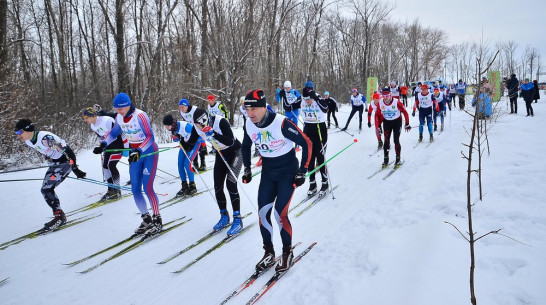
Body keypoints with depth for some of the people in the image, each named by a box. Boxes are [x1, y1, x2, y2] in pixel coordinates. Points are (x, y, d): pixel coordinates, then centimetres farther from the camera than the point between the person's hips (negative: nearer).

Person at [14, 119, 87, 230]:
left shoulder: (45, 137, -27)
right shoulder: (28, 142, 1)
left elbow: (67, 150, -28)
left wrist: (75, 169, -28)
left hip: (65, 162, -9)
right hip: (54, 164, 10)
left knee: (47, 189, -15)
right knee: (45, 190, 5)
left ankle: (59, 216, -3)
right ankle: (59, 216, 14)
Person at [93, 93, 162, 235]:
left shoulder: (140, 116, -21)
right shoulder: (119, 118, 0)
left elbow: (150, 137, -24)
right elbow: (114, 133, 15)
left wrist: (139, 151, -35)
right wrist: (103, 144, -1)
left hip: (149, 153, -7)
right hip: (135, 154, 7)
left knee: (147, 188, -13)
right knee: (135, 190, 4)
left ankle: (157, 220, 0)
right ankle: (146, 219, 18)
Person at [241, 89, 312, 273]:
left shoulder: (281, 123, -26)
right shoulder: (249, 125, -8)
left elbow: (306, 143, -17)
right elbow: (246, 146, 14)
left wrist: (302, 171, -15)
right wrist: (247, 169, 12)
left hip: (288, 173, -5)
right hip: (267, 173, 5)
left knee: (280, 213, -11)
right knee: (263, 213, 0)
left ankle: (287, 252, 11)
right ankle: (269, 252, 19)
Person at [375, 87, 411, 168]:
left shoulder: (396, 102, -23)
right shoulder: (380, 103, -13)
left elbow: (404, 112, -11)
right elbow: (377, 115, 0)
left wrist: (407, 124, -8)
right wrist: (378, 126, -3)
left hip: (397, 122, -3)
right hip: (386, 122, 3)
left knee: (396, 141, -6)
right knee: (386, 141, -2)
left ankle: (398, 159, 7)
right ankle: (385, 160, 7)